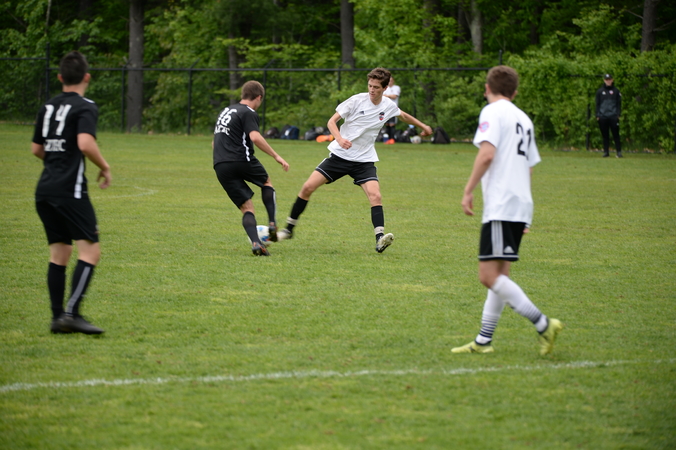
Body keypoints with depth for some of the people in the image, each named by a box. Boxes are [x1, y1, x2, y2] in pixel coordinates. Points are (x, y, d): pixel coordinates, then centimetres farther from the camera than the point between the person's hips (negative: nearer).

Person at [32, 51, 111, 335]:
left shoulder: (48, 107, 15)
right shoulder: (85, 107, -7)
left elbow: (36, 148, 22)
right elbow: (85, 143, -23)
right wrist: (104, 168, -8)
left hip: (45, 190, 8)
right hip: (70, 190, -8)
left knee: (59, 253, 11)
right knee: (90, 250, -7)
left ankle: (57, 317, 9)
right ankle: (72, 313, -19)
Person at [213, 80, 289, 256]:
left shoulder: (226, 111, 23)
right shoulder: (248, 113, -2)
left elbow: (214, 142, 29)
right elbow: (255, 137, -20)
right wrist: (276, 156, -18)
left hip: (221, 168, 6)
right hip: (242, 161, -6)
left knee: (247, 208, 6)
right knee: (267, 182, 25)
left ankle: (256, 243, -14)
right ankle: (272, 223, 11)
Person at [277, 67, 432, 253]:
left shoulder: (389, 106, 0)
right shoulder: (357, 100, -11)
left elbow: (404, 115, 24)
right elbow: (332, 121, -11)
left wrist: (423, 126, 35)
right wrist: (340, 139, -30)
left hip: (364, 161, 1)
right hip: (340, 155, -1)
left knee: (375, 195, -22)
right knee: (308, 187, -7)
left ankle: (380, 239, -25)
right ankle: (289, 229, 8)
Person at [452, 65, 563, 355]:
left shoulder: (492, 112, -4)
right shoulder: (523, 119, 20)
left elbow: (487, 153, -18)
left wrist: (468, 190, -11)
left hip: (500, 207, -9)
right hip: (521, 205, 9)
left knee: (489, 275, -12)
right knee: (499, 276, 10)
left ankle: (543, 324, -18)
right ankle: (484, 341, 12)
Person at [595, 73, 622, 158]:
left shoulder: (616, 91, 8)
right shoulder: (600, 91, 11)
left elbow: (619, 103, 9)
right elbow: (597, 104, 13)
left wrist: (618, 114, -1)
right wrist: (597, 115, 4)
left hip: (613, 116, -2)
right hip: (603, 117, 2)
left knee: (616, 134, -5)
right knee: (605, 135, 4)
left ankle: (619, 151, -4)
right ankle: (606, 151, 8)